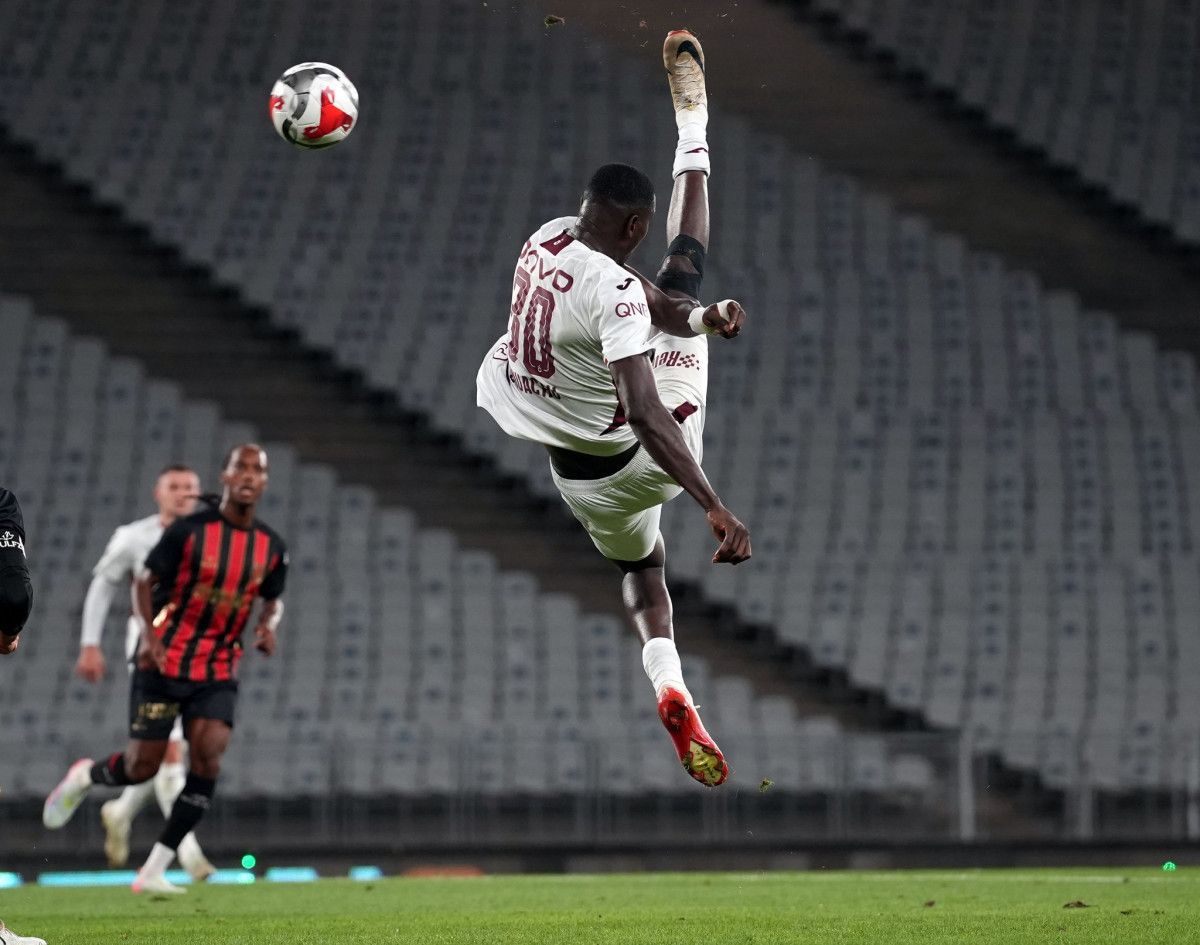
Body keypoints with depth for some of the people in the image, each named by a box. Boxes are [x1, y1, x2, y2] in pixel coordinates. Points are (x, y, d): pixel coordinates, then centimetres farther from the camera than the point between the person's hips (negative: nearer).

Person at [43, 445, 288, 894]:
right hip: (164, 663, -3)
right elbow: (146, 580, -2)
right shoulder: (188, 531, -11)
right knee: (141, 768, -3)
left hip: (218, 673, 3)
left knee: (207, 760, -17)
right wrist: (149, 633, -17)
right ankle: (85, 775, 35)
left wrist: (268, 626, -5)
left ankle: (154, 870, -8)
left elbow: (273, 600, 18)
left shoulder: (272, 548, 1)